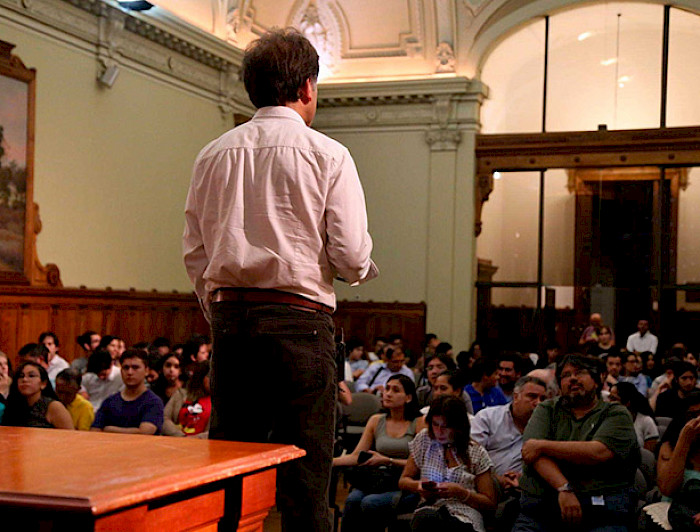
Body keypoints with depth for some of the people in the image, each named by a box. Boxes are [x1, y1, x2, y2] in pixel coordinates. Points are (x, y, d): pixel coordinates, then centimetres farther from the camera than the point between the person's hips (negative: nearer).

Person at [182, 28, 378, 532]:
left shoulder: (214, 155, 9)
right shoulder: (326, 155, -4)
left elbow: (194, 251, 12)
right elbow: (352, 257, -7)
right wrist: (364, 268, 15)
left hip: (230, 316, 4)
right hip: (301, 317, -4)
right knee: (306, 472, 0)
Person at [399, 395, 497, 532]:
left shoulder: (476, 453, 8)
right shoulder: (424, 440, 14)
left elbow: (490, 503, 9)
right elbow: (403, 481, 22)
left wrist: (460, 492, -8)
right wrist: (418, 486, -2)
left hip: (464, 517, -3)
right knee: (425, 518, -39)